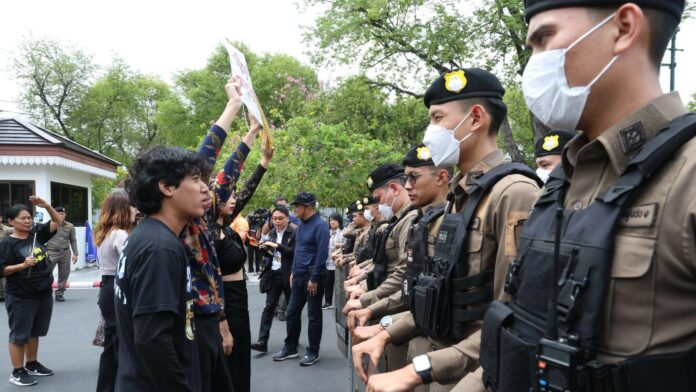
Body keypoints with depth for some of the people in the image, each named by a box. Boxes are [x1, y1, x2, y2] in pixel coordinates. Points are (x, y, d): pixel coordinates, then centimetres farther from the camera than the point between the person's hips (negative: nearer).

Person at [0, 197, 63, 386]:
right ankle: (17, 372, 12)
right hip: (20, 297, -6)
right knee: (19, 335, 3)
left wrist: (46, 205, -7)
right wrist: (22, 265, -26)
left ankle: (32, 364, 31)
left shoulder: (37, 233, 4)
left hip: (44, 294, 6)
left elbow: (57, 221, 7)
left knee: (34, 332, 18)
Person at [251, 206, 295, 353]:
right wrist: (265, 249, -3)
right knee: (268, 307, -1)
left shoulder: (294, 233, -9)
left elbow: (295, 252, -18)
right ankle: (262, 341, -3)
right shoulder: (271, 233, 10)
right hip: (274, 274, 5)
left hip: (288, 274, -5)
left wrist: (277, 246, -22)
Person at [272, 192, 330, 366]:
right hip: (298, 276, 8)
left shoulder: (320, 225, -15)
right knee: (292, 312, 12)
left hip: (312, 277, -8)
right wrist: (293, 272, 15)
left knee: (314, 316, 4)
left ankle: (313, 352, 16)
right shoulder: (302, 224, 10)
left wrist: (314, 279, -20)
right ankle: (290, 348, 25)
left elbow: (322, 254, -20)